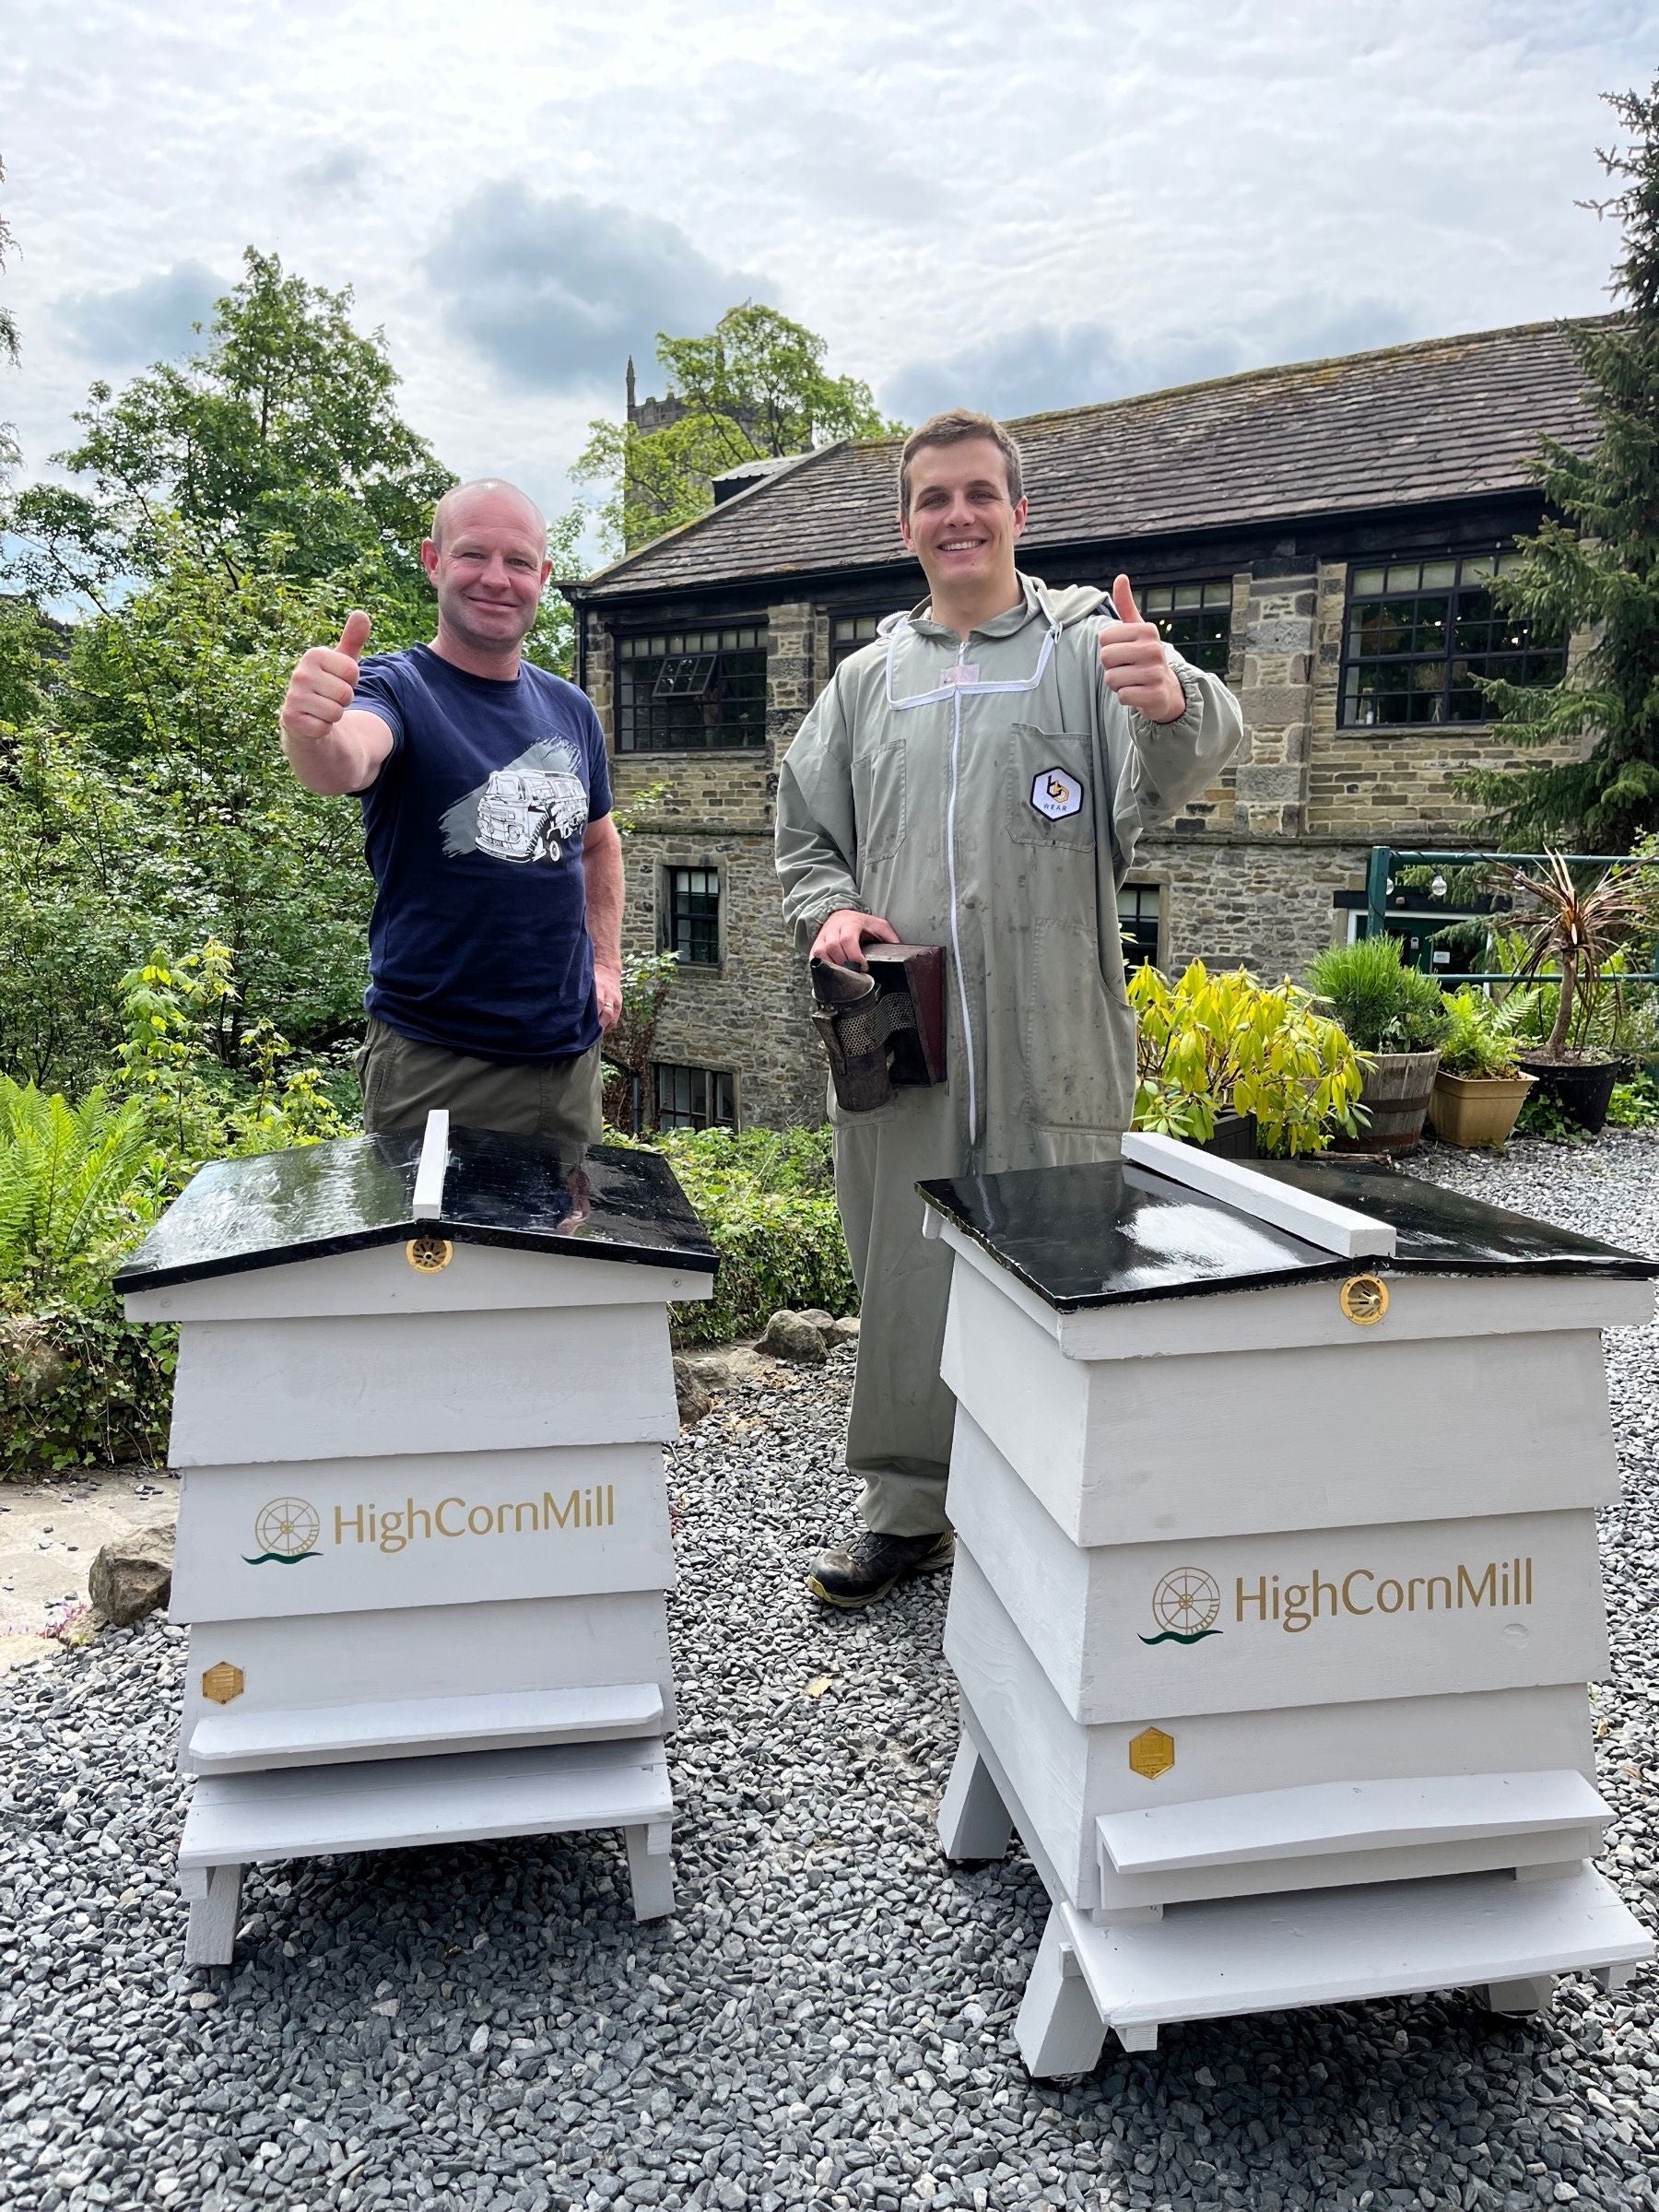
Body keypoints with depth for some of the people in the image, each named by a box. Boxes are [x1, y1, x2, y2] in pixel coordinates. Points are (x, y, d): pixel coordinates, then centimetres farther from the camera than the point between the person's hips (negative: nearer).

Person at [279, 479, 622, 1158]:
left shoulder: (570, 711, 7)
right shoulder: (397, 688, -10)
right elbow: (345, 764, -33)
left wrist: (606, 963, 11)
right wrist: (311, 731, -55)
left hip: (569, 1056, 5)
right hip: (433, 1067, -5)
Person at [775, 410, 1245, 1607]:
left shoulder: (1089, 650, 2)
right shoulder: (868, 680, 15)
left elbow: (1172, 774, -18)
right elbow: (805, 832, 21)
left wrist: (1174, 705, -41)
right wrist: (832, 911, -1)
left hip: (1056, 1050, -3)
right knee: (905, 1276, 11)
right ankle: (908, 1508, 28)